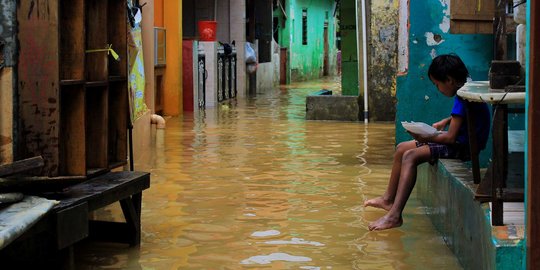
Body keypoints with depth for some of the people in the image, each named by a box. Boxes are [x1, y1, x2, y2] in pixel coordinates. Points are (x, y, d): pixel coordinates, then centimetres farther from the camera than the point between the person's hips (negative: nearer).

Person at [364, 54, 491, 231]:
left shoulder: (462, 98, -21)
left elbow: (451, 137, -23)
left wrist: (426, 138, -10)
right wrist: (446, 122, 16)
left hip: (464, 147, -11)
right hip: (461, 141, 11)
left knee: (411, 156, -25)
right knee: (402, 149, 11)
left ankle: (395, 215, -32)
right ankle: (389, 199, 21)